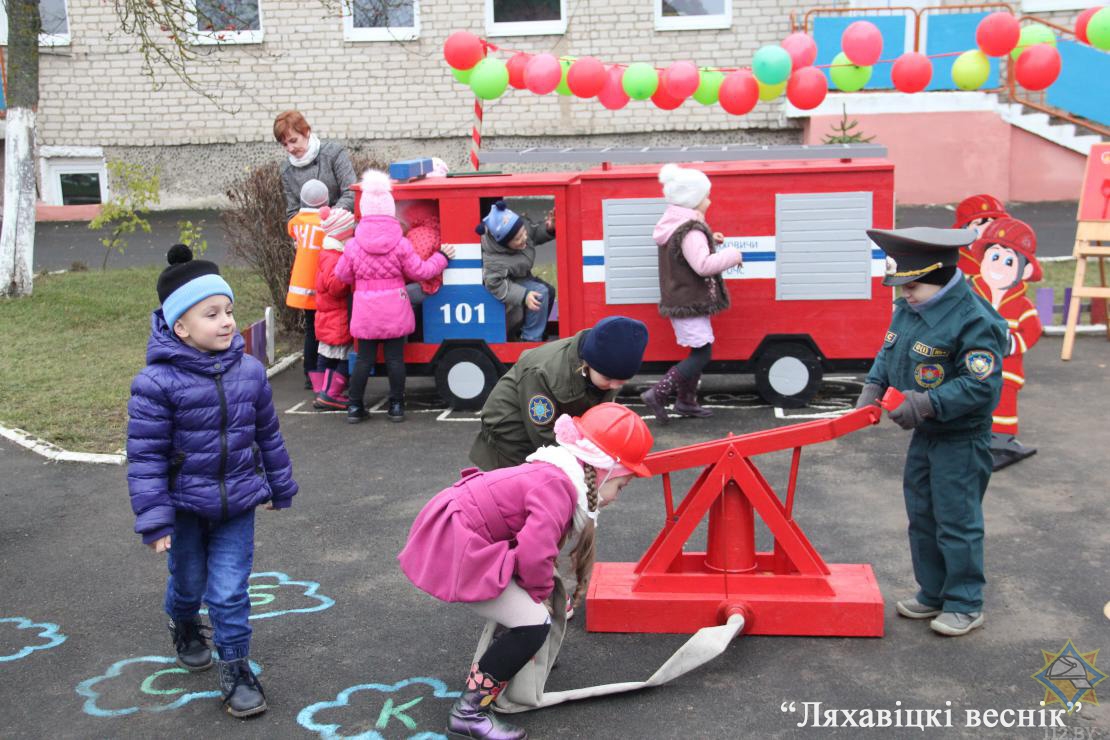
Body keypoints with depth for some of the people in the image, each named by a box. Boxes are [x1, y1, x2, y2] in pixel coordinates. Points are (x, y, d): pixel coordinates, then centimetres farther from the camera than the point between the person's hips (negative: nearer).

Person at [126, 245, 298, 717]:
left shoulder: (249, 371, -5)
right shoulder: (157, 382, -18)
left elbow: (268, 435, 8)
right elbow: (145, 456, -15)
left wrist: (279, 487, 16)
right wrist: (154, 519, -17)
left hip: (237, 504, 2)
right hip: (184, 506, -1)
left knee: (230, 590, 0)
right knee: (188, 581, 20)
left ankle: (236, 668, 16)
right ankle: (184, 626, 52)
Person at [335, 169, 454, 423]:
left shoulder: (353, 246, -4)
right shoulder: (400, 244, -7)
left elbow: (342, 275, 5)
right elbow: (418, 271, -1)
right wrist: (441, 257, 13)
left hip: (365, 311, 1)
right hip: (394, 309, -1)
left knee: (364, 358, 9)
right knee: (395, 358, 7)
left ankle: (355, 406, 11)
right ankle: (396, 405, 12)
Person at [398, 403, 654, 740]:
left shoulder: (553, 476, 11)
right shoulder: (556, 487, -21)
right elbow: (535, 555, -29)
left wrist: (536, 593, 23)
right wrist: (541, 594, -9)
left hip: (450, 532, 11)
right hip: (453, 548, -11)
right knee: (534, 624, -12)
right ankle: (468, 712, -5)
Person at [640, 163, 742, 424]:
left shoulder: (673, 226, 10)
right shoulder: (691, 231, -21)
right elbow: (704, 265, -30)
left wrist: (709, 241, 13)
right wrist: (733, 255, -16)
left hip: (679, 301, 10)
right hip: (690, 304, -10)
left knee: (700, 351, 16)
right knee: (702, 354, -8)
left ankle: (685, 401, 23)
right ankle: (657, 394, -11)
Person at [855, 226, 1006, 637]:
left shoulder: (974, 321, -23)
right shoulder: (907, 308, 3)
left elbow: (982, 385, -26)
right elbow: (888, 354, 16)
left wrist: (927, 404, -29)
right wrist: (873, 388, 0)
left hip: (961, 441, -9)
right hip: (924, 435, 9)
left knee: (956, 522, 0)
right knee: (921, 517, 17)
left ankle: (965, 605, 15)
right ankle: (932, 594, 32)